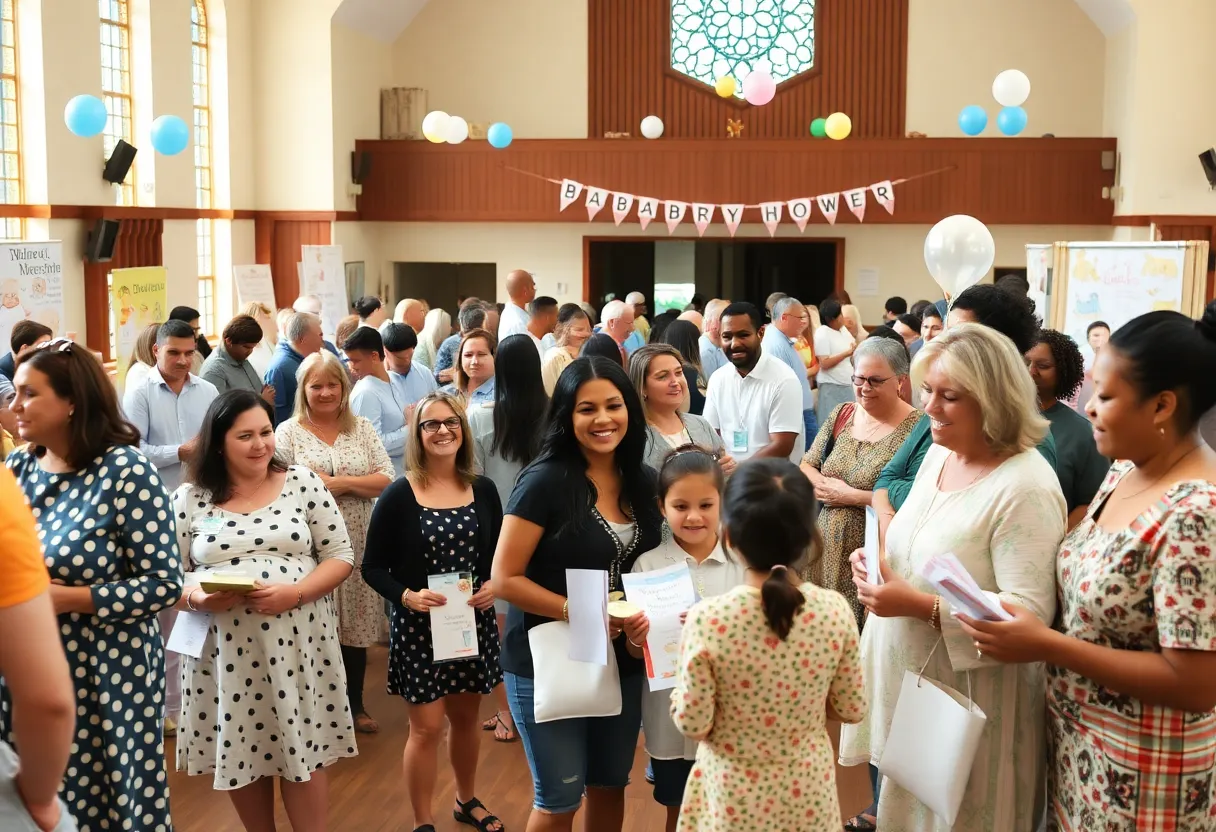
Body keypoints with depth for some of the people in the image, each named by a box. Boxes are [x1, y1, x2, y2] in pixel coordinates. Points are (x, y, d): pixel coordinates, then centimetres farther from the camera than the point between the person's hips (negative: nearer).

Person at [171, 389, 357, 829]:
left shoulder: (303, 483, 0)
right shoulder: (190, 498, 2)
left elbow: (340, 556, 1)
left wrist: (295, 593, -16)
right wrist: (197, 598, -18)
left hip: (296, 643, -1)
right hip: (224, 650, 1)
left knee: (302, 753, 4)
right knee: (239, 754, 12)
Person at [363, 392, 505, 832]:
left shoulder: (483, 490, 0)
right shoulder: (398, 496, -10)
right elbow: (373, 567, -7)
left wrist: (496, 585, -12)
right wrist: (407, 596, -23)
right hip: (418, 625, -3)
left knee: (467, 717, 19)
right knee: (427, 727, 2)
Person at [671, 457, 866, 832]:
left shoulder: (707, 619, -26)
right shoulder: (835, 610, -16)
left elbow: (693, 723, -16)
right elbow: (852, 709, -4)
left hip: (736, 796, -2)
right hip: (808, 789, 2)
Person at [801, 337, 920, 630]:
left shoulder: (914, 429, -13)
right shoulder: (841, 415, 8)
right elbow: (805, 467, 12)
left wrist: (852, 496, -16)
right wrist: (825, 486, -9)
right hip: (829, 551, 6)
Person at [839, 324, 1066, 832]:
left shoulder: (1024, 487, -21)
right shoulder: (938, 454, 5)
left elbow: (1031, 612, -26)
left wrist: (921, 605, -28)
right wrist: (878, 561, -2)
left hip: (970, 695, -7)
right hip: (907, 676, 8)